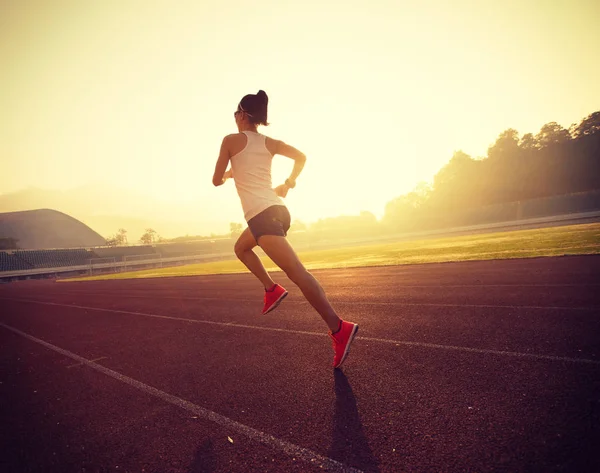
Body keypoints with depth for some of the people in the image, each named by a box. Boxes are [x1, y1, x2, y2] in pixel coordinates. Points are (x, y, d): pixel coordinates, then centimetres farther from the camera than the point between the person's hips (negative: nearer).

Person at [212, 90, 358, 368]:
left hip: (261, 215, -8)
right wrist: (288, 184, 20)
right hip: (277, 209, 8)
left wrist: (227, 174, 28)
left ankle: (339, 328, -21)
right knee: (240, 247, 30)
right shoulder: (269, 143, 16)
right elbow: (301, 157, 11)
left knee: (296, 272, -16)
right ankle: (272, 289, 17)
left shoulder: (231, 140, 2)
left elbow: (216, 181, 5)